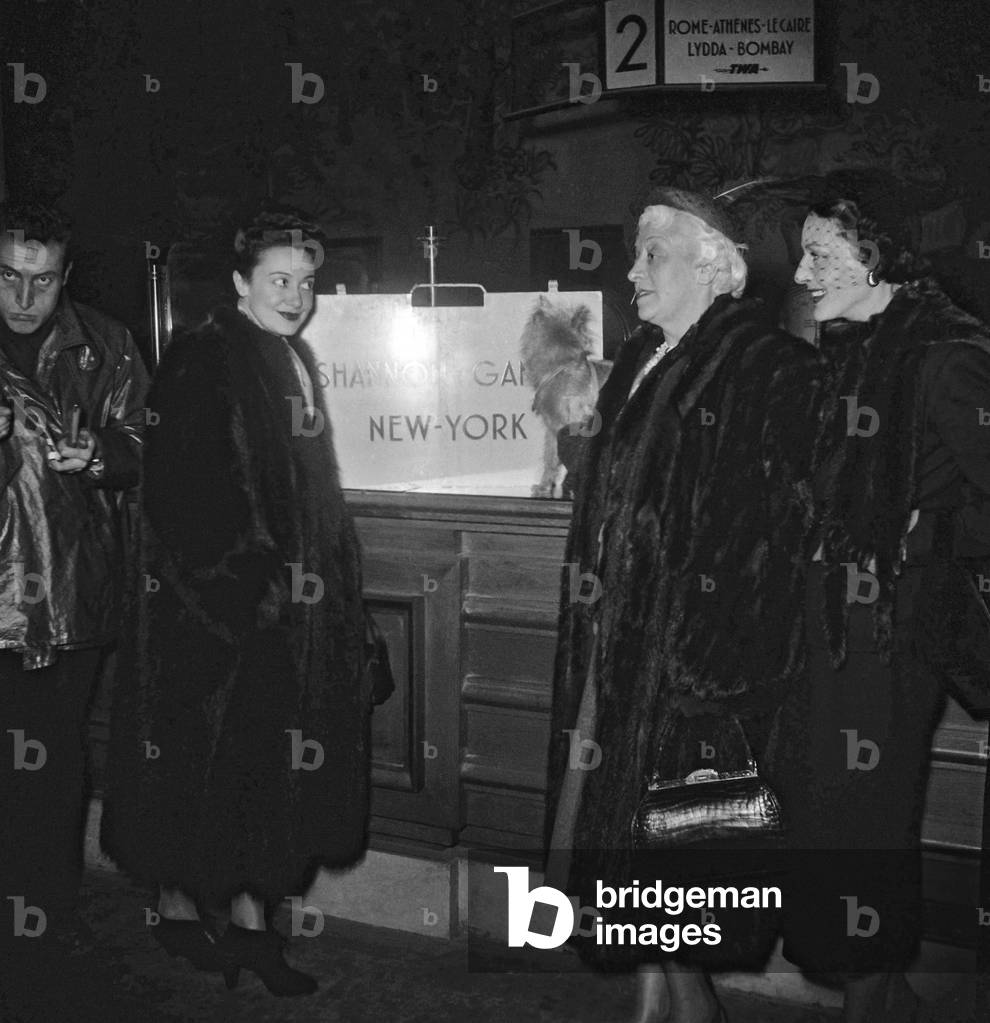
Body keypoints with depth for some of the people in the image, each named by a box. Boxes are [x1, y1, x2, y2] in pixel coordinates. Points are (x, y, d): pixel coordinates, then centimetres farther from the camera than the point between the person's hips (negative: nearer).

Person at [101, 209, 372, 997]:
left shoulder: (295, 362, 13)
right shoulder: (201, 363, -11)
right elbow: (182, 492, -18)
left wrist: (327, 571, 15)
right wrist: (247, 582, -19)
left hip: (292, 600, 8)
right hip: (212, 603, -7)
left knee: (270, 761, 10)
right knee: (205, 755, 3)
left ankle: (253, 915, 19)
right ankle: (180, 904, 20)